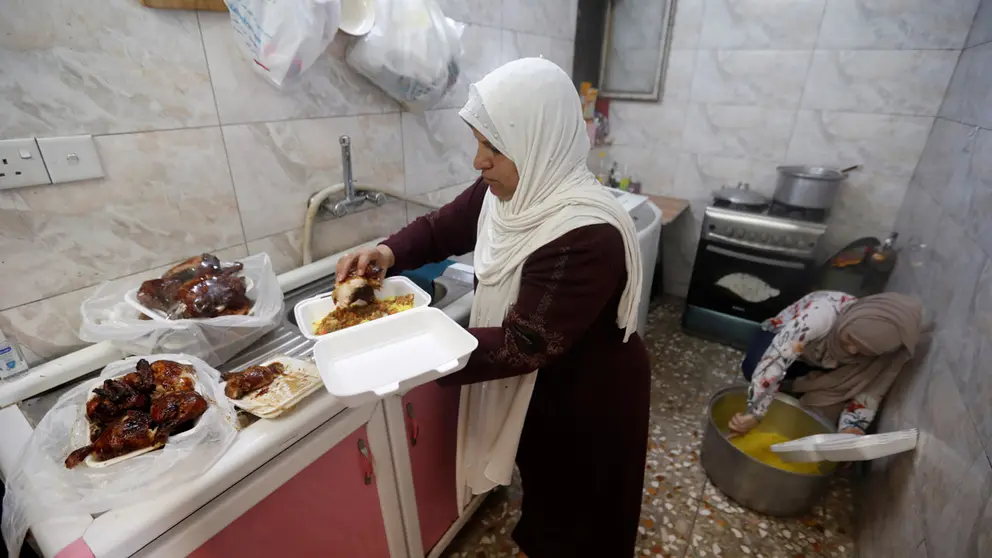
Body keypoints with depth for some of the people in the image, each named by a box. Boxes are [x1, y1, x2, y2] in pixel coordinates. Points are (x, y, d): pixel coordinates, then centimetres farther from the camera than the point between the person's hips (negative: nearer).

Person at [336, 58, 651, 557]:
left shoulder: (586, 236, -36)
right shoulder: (505, 191, -10)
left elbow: (522, 344, -33)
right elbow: (444, 227, 3)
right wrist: (388, 252, -16)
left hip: (589, 400, -7)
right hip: (531, 387, 8)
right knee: (541, 481, 34)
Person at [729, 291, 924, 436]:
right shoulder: (825, 312, -40)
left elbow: (868, 392, -18)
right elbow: (775, 359, -48)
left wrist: (852, 427, -38)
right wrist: (753, 415, -51)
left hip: (818, 370, 4)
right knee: (754, 368, -36)